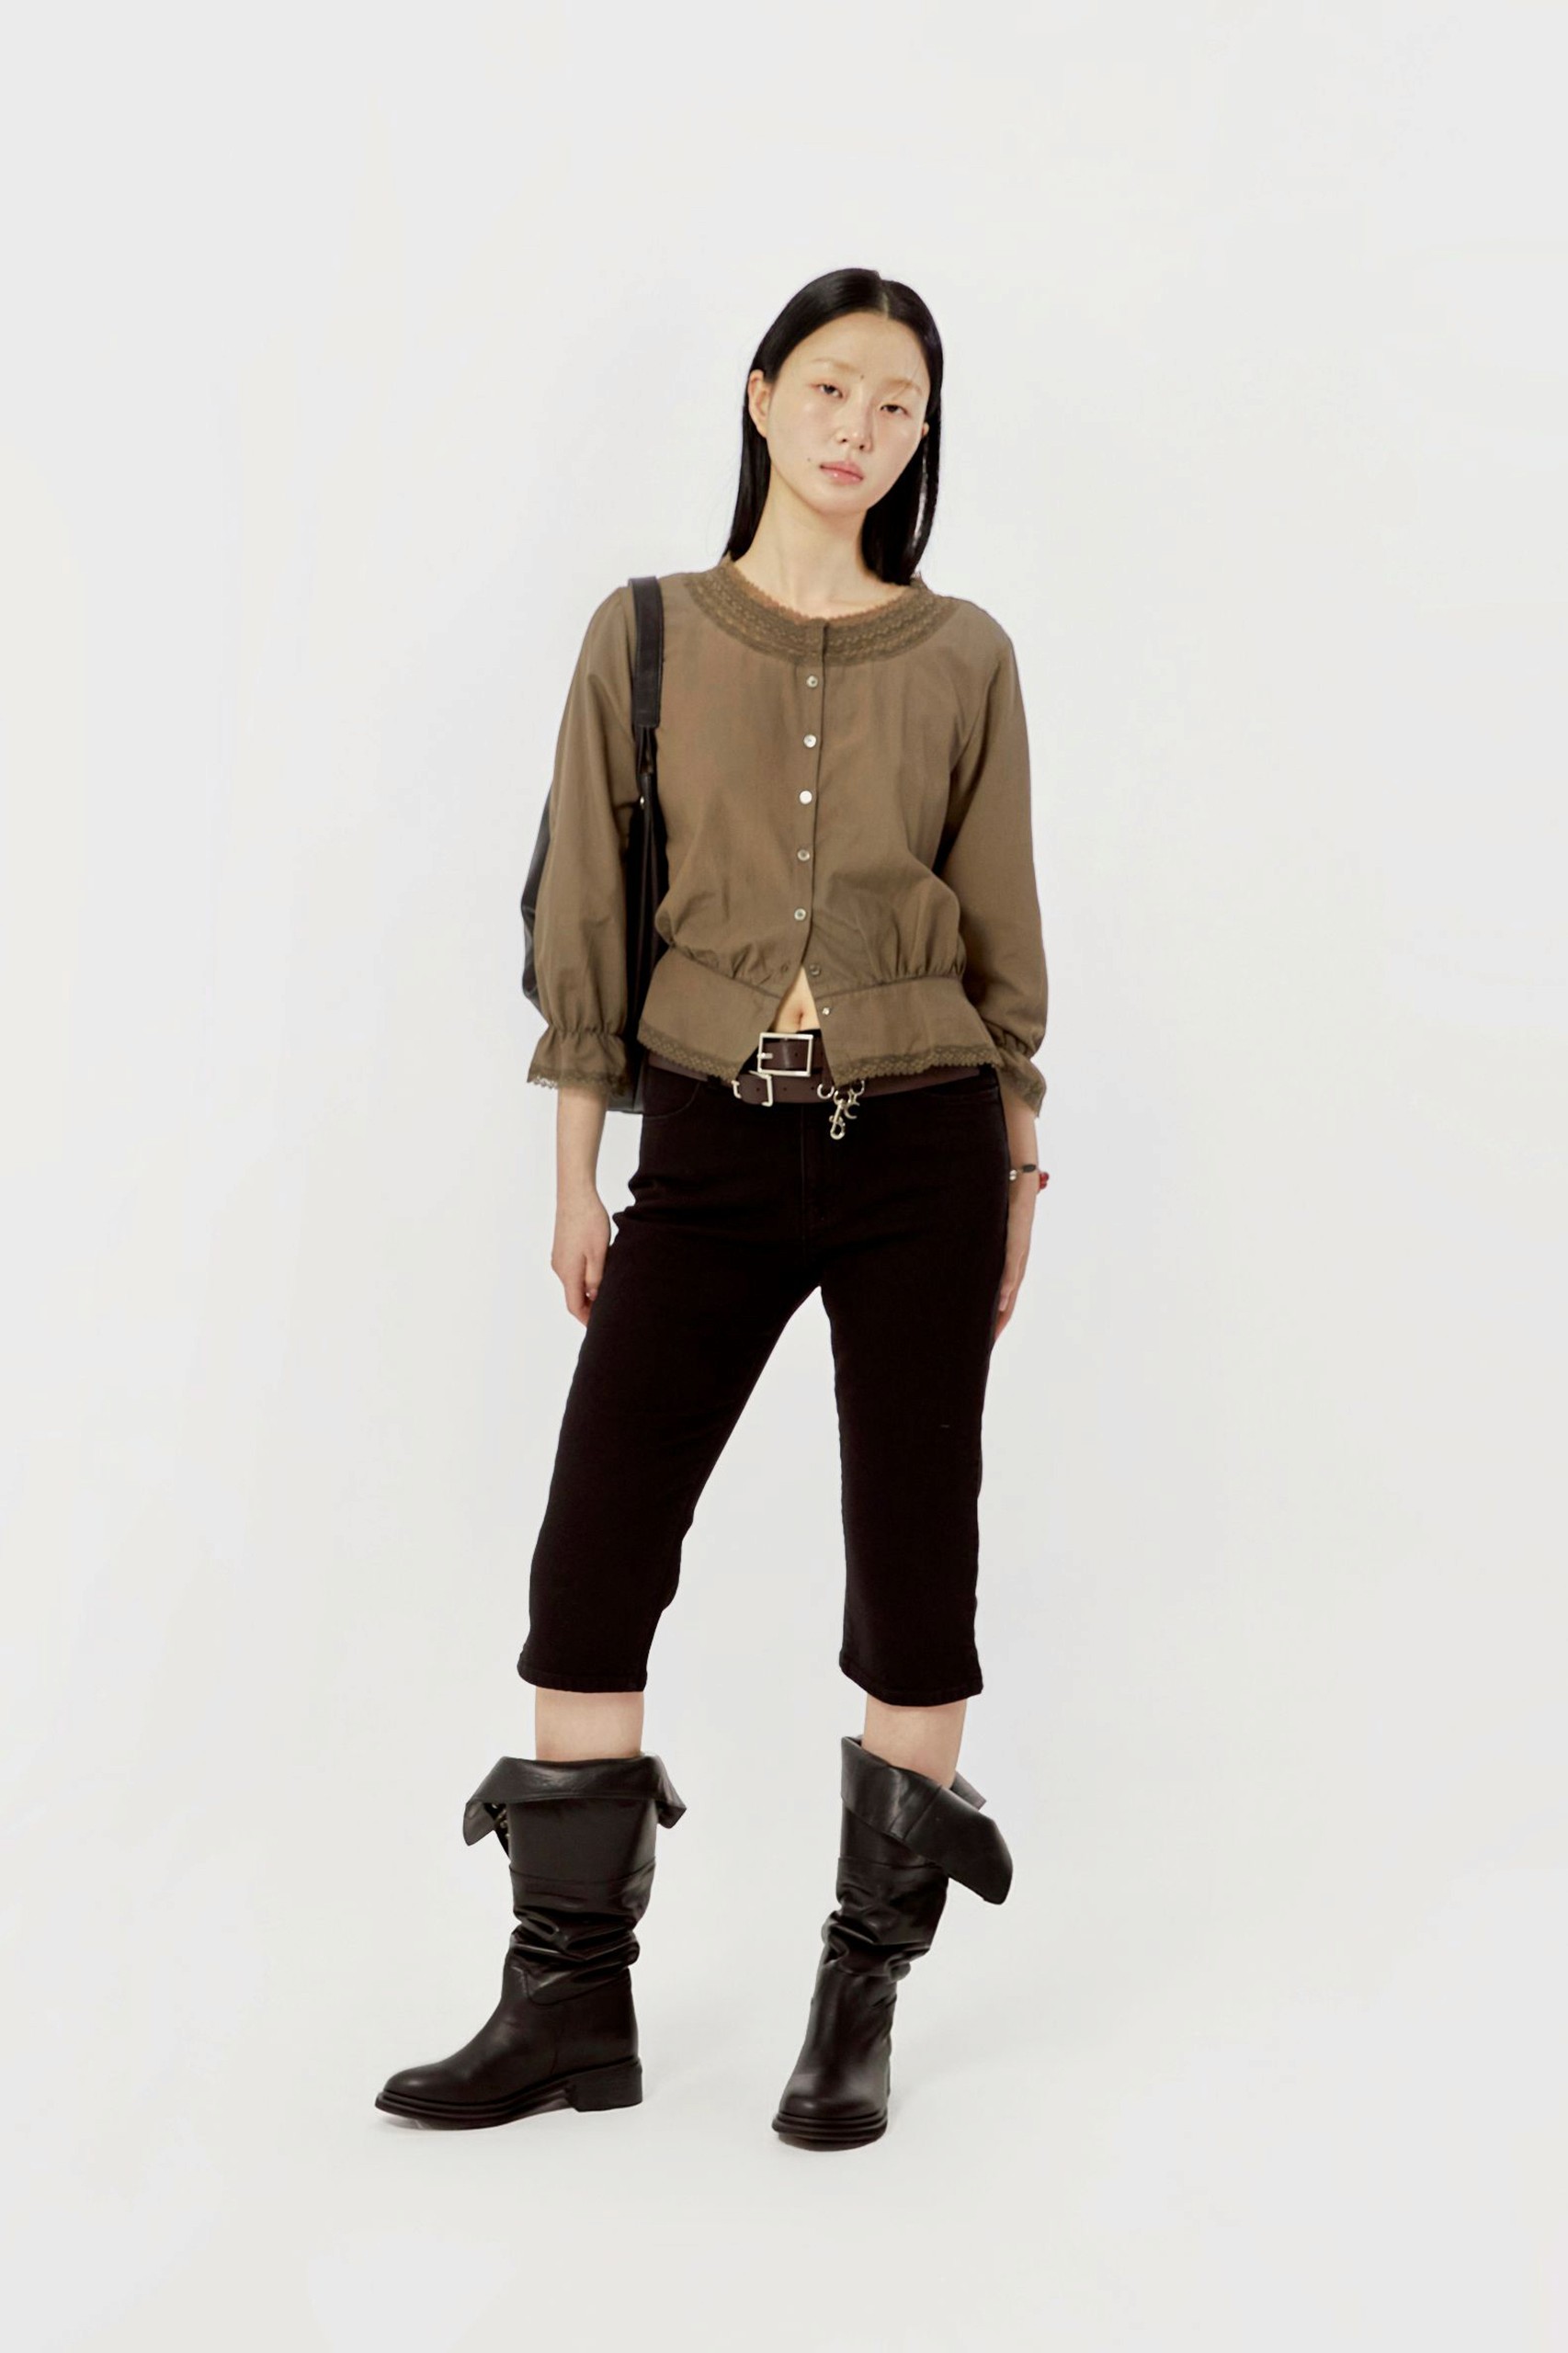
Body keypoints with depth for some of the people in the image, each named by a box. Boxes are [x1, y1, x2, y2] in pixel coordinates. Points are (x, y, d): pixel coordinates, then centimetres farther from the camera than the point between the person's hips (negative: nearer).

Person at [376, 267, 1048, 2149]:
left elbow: (999, 926, 8)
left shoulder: (962, 657, 3)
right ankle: (572, 2000, 12)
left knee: (912, 1560, 3)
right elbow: (587, 918, 3)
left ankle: (862, 2004, 17)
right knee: (592, 1555, -2)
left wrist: (1020, 1168, 7)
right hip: (709, 1150, 1)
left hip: (919, 1148, 0)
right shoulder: (646, 636, 3)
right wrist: (574, 1178, 2)